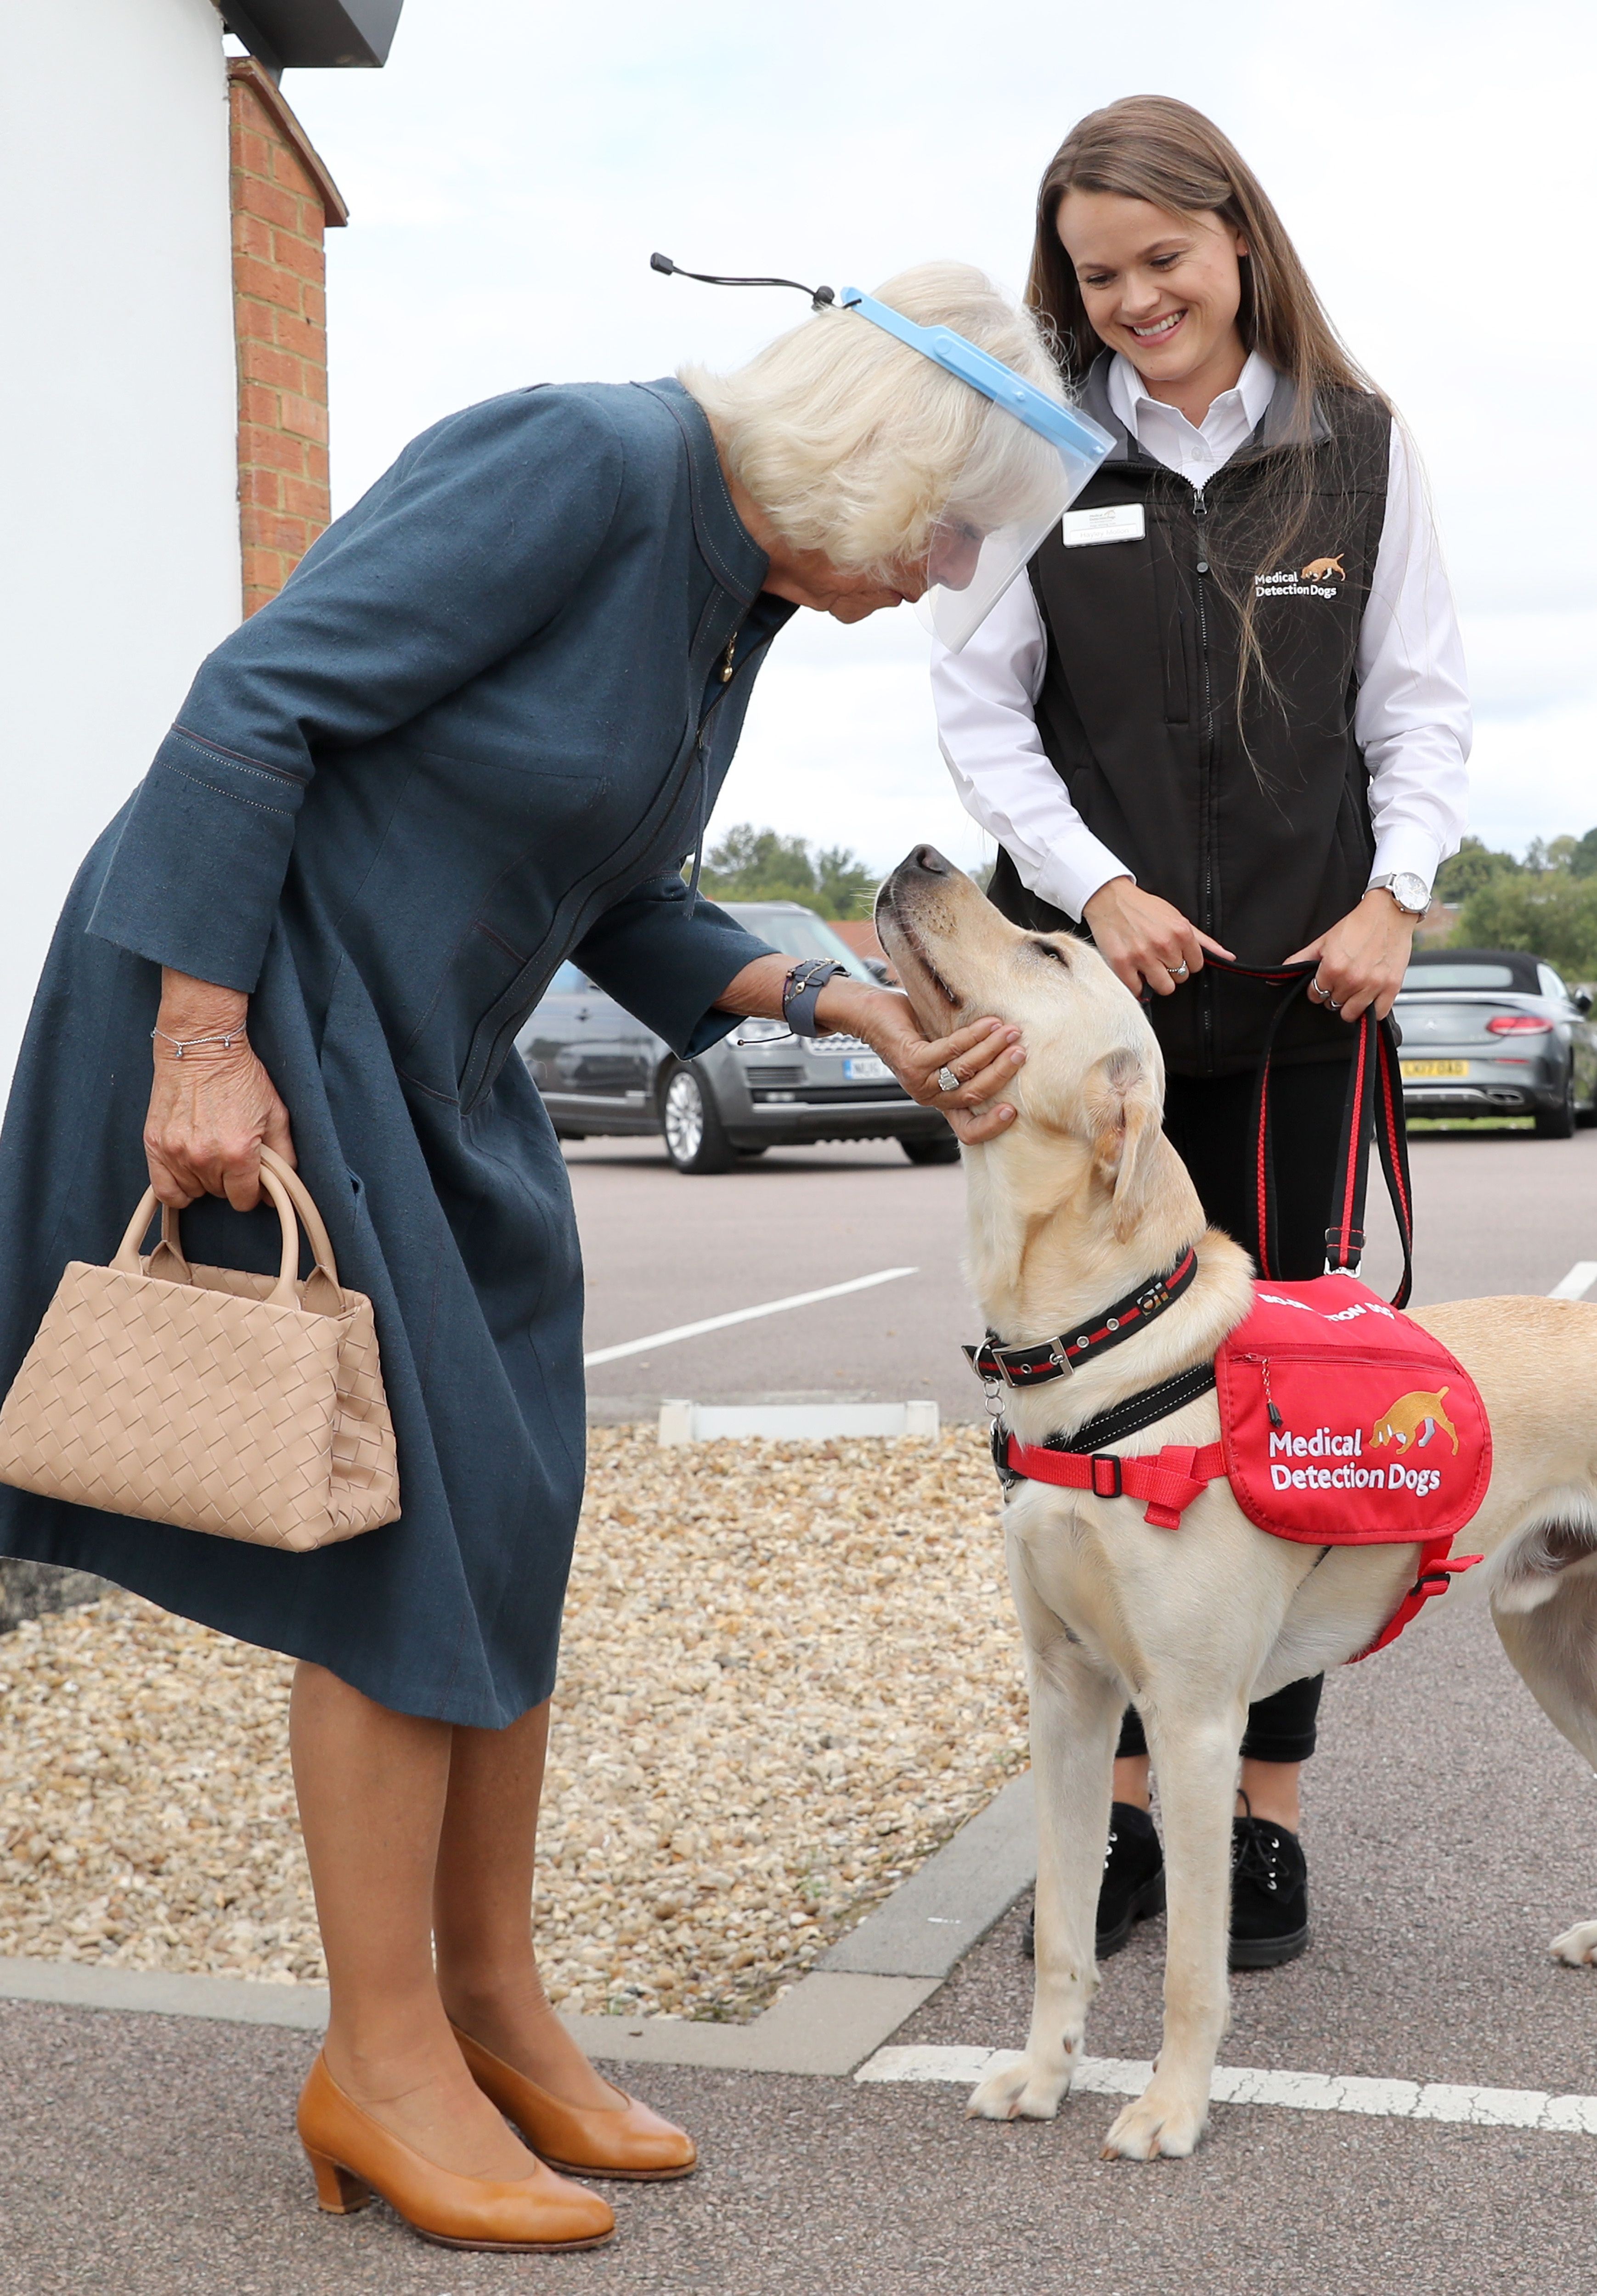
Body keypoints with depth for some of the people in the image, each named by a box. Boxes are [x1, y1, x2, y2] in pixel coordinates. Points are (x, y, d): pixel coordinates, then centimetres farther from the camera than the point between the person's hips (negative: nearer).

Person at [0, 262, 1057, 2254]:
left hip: (426, 1045, 9)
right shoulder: (592, 464, -19)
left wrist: (829, 1009, -1)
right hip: (246, 1000, -9)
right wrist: (203, 1044, -24)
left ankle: (492, 2011, 20)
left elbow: (614, 906, 12)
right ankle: (382, 2060, 6)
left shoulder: (740, 592, 9)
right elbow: (257, 698, -22)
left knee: (510, 1525, 8)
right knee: (405, 1524, -7)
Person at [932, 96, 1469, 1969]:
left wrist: (1396, 893, -7)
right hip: (1081, 986, 0)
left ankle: (1266, 1814, 14)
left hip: (1296, 993, 0)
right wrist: (1101, 890, -9)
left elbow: (1420, 705, 8)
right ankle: (1119, 1805, 14)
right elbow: (980, 712, 4)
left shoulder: (1359, 447, 6)